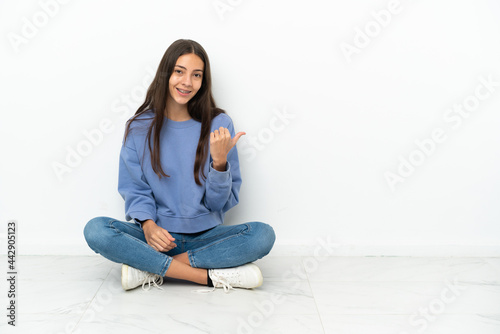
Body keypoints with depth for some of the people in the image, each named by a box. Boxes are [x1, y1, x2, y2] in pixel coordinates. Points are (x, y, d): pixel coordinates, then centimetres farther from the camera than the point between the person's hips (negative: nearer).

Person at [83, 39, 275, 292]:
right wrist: (148, 225, -16)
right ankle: (212, 275, -24)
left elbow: (222, 202, -1)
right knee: (95, 230, -26)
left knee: (263, 235, -26)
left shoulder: (218, 124, -1)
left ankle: (150, 268, -21)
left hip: (205, 235, 0)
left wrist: (220, 162, -20)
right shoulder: (139, 127, 1)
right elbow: (135, 190, 4)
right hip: (156, 233, 1)